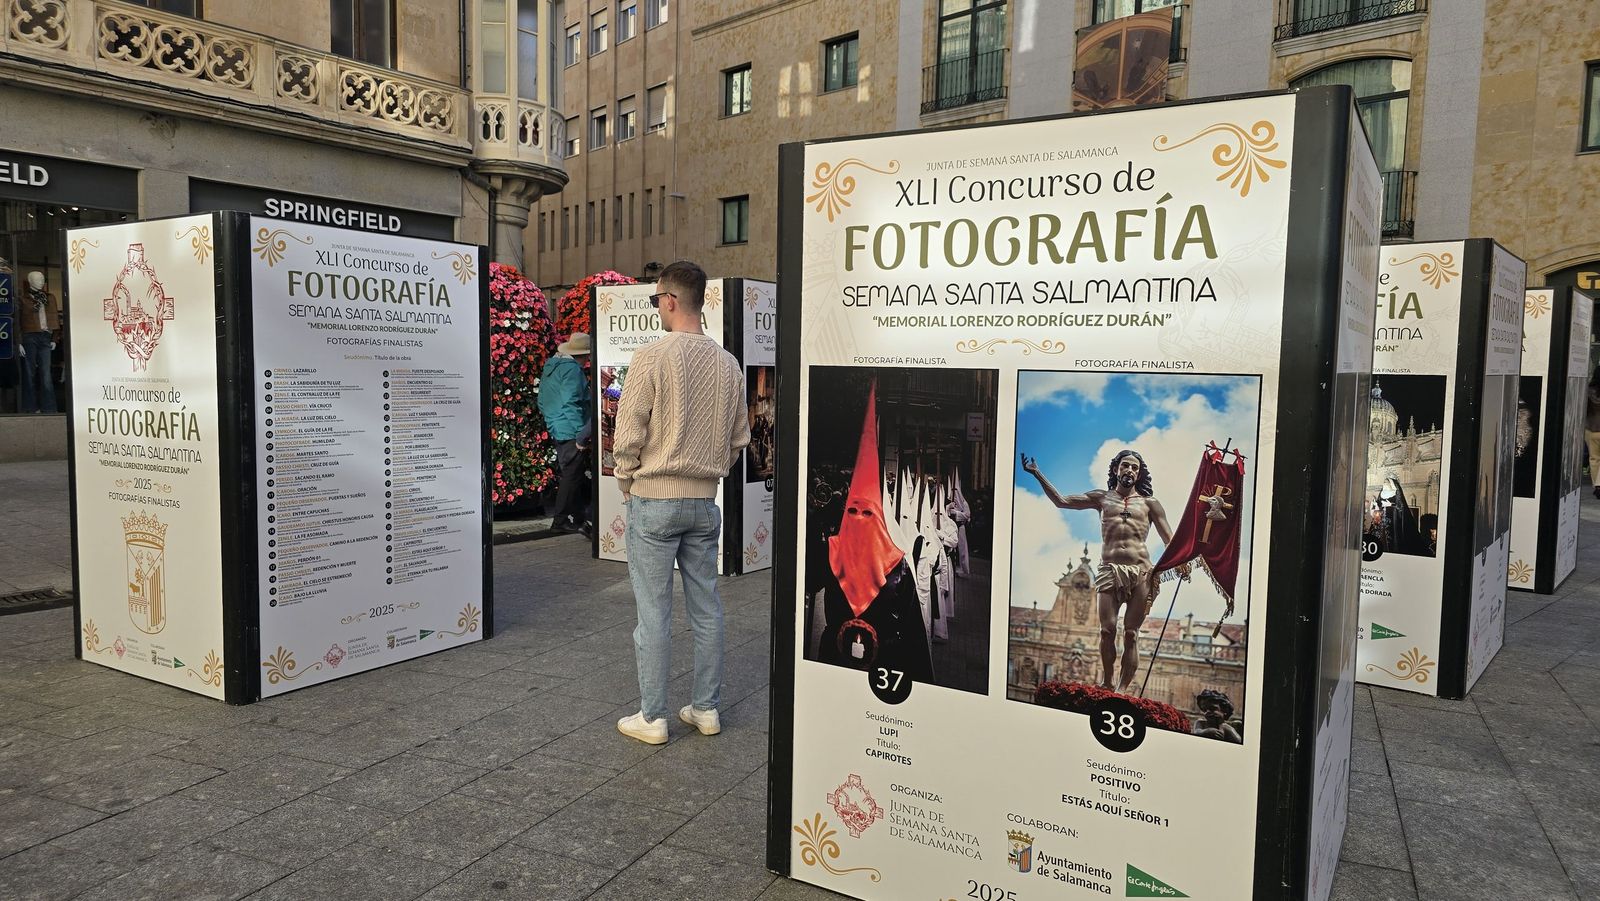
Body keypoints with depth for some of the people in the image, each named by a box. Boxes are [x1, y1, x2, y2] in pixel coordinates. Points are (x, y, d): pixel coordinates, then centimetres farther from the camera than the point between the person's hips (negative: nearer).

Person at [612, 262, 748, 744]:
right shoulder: (727, 364, 2)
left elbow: (628, 436, -11)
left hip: (653, 501, -5)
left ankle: (651, 718, 12)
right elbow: (739, 439, 9)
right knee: (706, 608, 12)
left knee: (653, 612, 3)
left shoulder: (652, 356, -13)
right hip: (704, 502, 5)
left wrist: (627, 486, 4)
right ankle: (706, 708, 22)